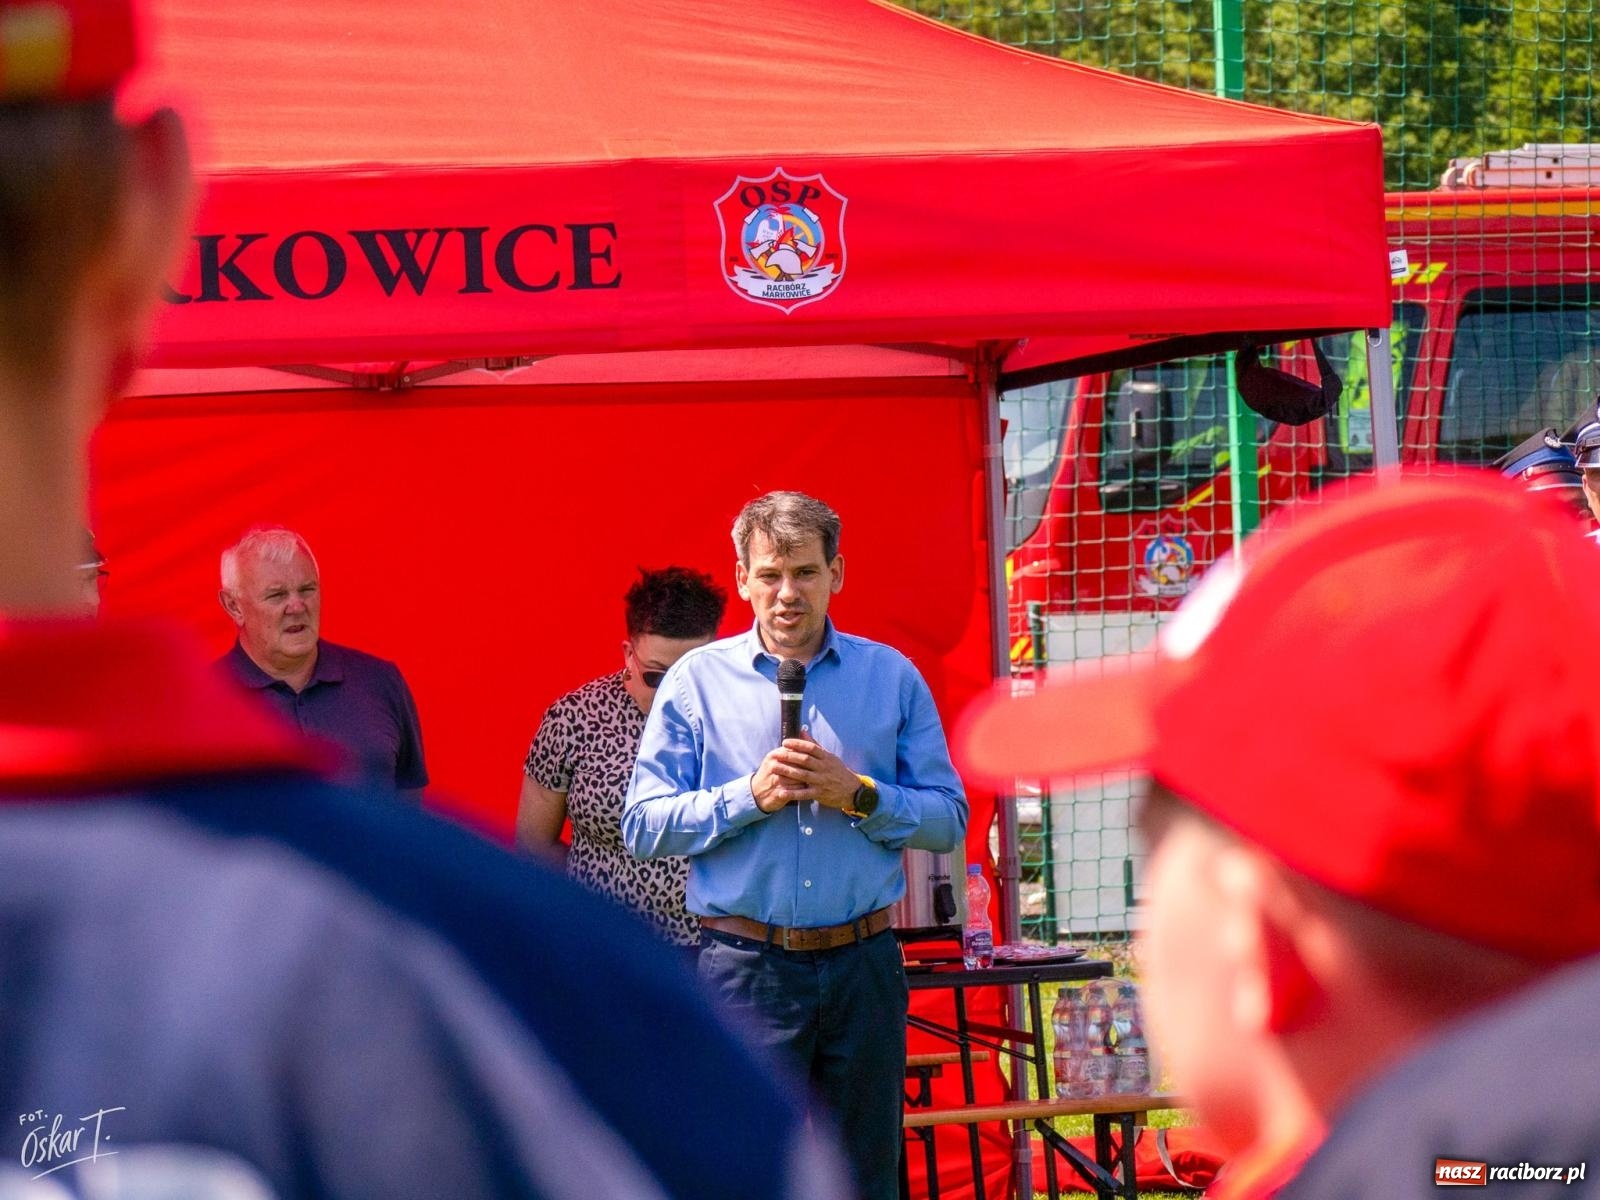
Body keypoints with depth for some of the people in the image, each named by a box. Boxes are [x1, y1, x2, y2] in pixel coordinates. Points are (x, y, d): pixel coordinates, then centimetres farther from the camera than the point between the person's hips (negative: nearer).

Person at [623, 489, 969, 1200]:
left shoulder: (892, 678, 9)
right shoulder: (697, 681, 6)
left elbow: (947, 819, 6)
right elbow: (644, 826, 0)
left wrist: (857, 795, -10)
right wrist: (750, 796, -12)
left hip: (862, 963, 2)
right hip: (746, 967, -2)